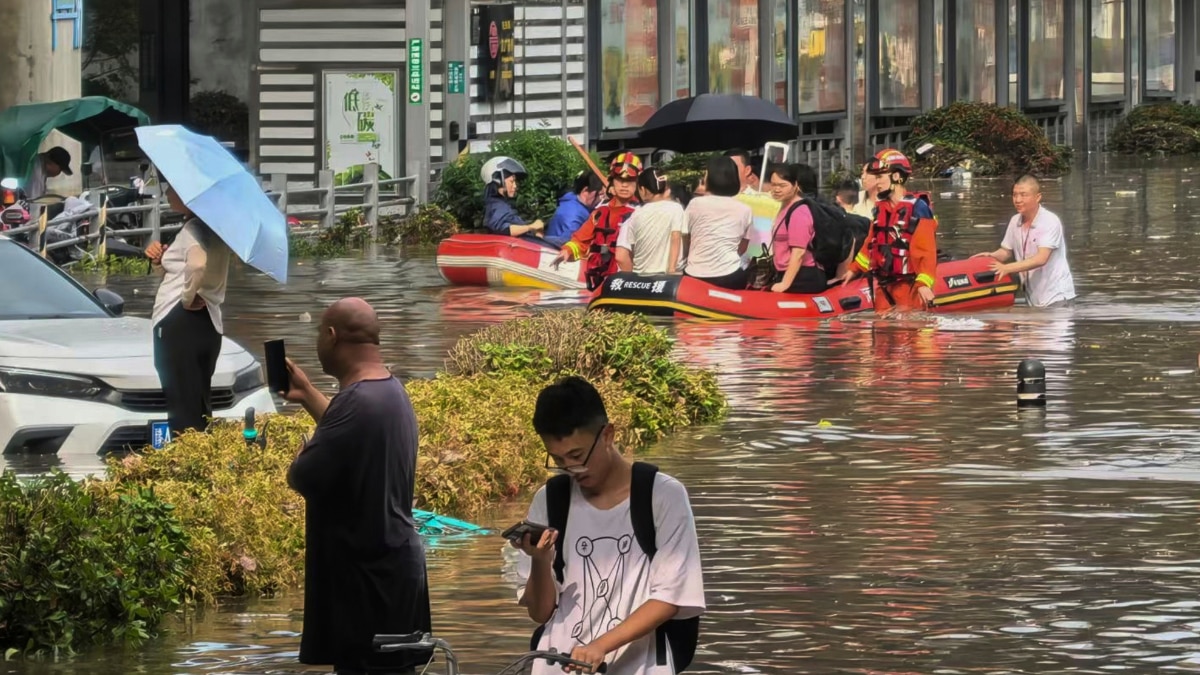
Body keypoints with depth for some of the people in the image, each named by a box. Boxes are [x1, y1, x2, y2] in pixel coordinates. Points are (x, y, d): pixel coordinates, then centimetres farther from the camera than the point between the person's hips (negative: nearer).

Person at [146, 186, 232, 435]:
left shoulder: (194, 228, -13)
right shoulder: (211, 227, 17)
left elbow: (198, 264, -36)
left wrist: (189, 298, -20)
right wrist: (159, 261, 7)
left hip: (179, 323, -10)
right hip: (208, 324, 10)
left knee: (183, 409, -9)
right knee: (200, 408, 13)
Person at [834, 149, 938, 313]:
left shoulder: (917, 208, -11)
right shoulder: (880, 209, 13)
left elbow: (927, 249, -16)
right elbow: (870, 245, 23)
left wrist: (924, 283, -22)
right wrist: (854, 270, 21)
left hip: (908, 284, -8)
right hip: (883, 285, 8)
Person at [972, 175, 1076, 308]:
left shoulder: (1050, 221, -17)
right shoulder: (1015, 222, 4)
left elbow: (1041, 259, -26)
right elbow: (1006, 251, 16)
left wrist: (1007, 268, -31)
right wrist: (991, 256, -7)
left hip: (1057, 297, -7)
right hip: (1035, 299, 7)